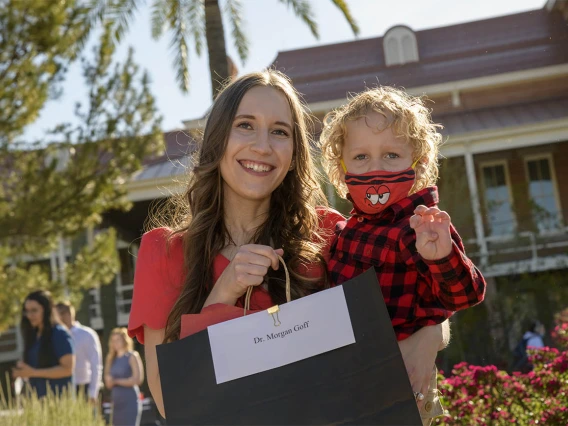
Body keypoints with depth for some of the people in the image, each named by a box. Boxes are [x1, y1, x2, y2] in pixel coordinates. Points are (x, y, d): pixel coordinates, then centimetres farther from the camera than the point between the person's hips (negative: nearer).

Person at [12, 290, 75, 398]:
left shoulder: (60, 334, -7)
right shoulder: (33, 335, 13)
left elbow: (68, 368, -13)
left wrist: (34, 372, -15)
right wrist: (23, 370, 0)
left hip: (58, 397, -7)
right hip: (38, 397, 7)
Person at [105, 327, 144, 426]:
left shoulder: (132, 357, -3)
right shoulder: (112, 359, 14)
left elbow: (137, 379, -12)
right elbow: (109, 384, 14)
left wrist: (116, 381, -8)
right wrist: (109, 381, -9)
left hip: (130, 402, -6)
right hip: (116, 403, 6)